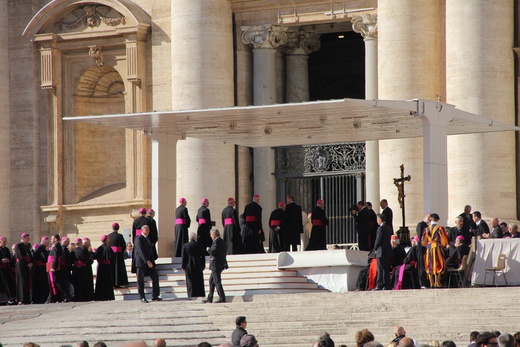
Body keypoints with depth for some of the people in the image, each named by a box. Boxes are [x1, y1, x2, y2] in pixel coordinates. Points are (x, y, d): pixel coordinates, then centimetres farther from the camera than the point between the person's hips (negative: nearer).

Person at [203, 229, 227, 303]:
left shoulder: (216, 241, -15)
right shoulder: (222, 241, 14)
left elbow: (213, 252, -23)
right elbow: (225, 253, 17)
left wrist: (208, 249, -3)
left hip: (216, 264, -10)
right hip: (221, 263, 10)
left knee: (217, 281, -7)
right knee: (211, 280, 17)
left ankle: (222, 298, -9)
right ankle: (209, 298, 20)